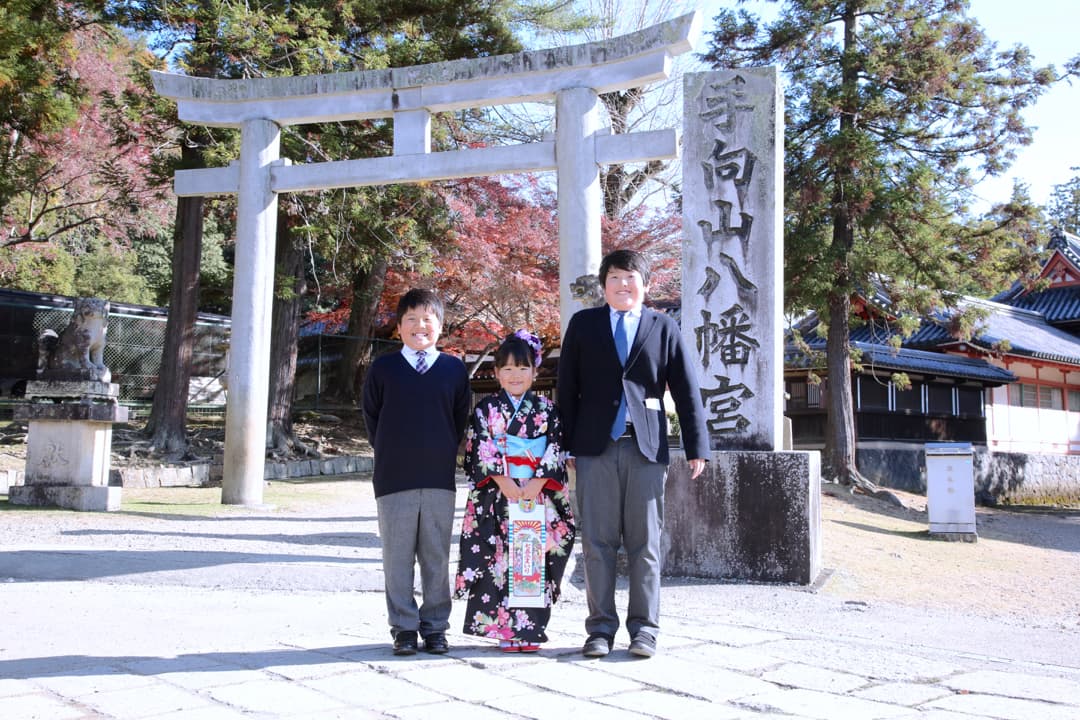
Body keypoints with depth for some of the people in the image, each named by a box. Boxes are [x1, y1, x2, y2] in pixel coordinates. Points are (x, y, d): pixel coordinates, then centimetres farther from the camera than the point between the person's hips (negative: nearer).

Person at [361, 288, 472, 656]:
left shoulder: (454, 369, 5)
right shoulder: (383, 368, 3)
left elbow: (462, 418, 11)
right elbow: (370, 415, 9)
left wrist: (446, 454, 5)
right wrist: (390, 455, 6)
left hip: (440, 478, 1)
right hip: (394, 479, 0)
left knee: (437, 557, 7)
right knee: (398, 557, 4)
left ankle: (435, 626, 18)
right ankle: (404, 627, 14)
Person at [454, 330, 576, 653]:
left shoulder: (546, 409, 10)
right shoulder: (486, 409, 6)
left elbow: (556, 450, 3)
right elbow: (480, 450, -2)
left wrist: (538, 482, -10)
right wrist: (503, 481, -13)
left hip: (538, 495, 1)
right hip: (495, 496, -1)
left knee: (534, 559, -1)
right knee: (498, 559, -4)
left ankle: (530, 628, 7)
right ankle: (505, 628, 3)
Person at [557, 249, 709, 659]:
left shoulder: (663, 328, 10)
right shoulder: (583, 324, 11)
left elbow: (686, 390, 6)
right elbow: (567, 388, 9)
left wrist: (696, 447, 0)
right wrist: (566, 445, 3)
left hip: (646, 447, 0)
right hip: (595, 447, 0)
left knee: (645, 544, 4)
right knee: (597, 543, 3)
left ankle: (644, 629, 13)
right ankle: (601, 628, 12)